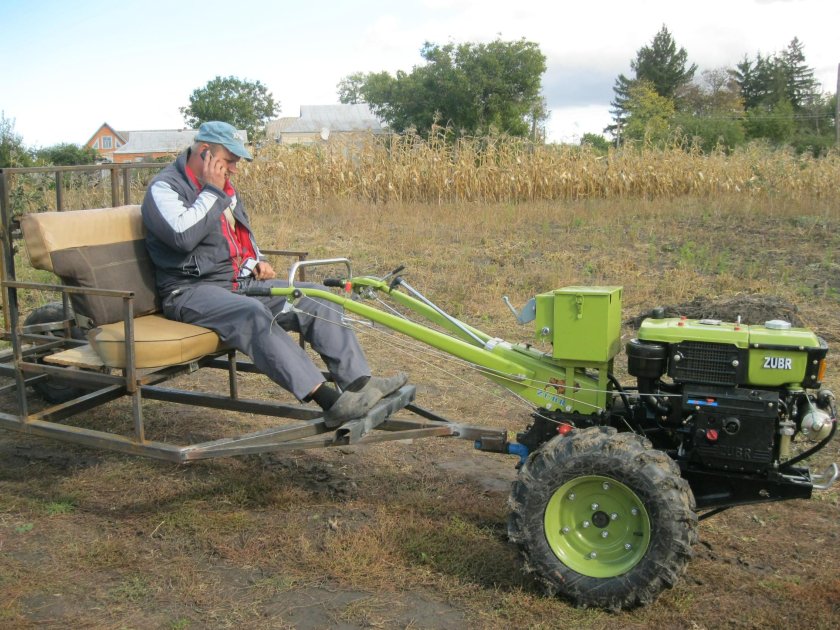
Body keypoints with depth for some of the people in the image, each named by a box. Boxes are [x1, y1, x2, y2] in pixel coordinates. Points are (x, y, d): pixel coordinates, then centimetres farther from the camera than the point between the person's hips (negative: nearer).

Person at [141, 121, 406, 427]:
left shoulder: (224, 188, 19)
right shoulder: (164, 187, -5)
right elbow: (184, 236, -23)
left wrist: (256, 261, 12)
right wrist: (211, 191, -12)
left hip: (242, 281, 8)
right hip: (193, 291, -8)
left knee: (317, 299, -10)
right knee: (253, 314, -38)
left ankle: (360, 383, -19)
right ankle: (331, 401, -46)